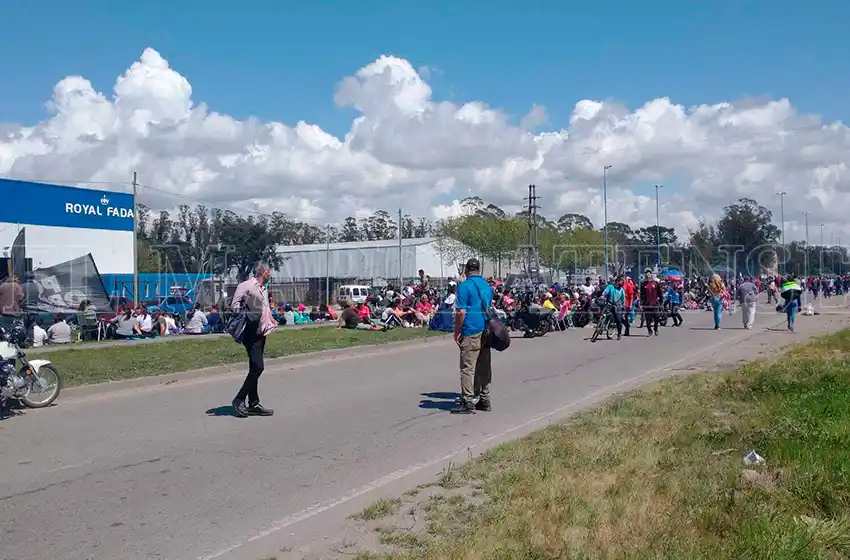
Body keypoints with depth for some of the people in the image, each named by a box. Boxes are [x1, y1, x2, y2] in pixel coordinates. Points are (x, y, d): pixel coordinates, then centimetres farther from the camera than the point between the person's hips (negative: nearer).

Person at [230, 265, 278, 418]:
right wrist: (249, 316, -21)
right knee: (258, 367, -14)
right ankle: (239, 400, -2)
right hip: (251, 333, -9)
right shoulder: (246, 286, -10)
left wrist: (271, 320, 15)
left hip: (261, 332, 9)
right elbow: (234, 306, -14)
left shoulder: (264, 288, 16)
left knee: (256, 368, 12)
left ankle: (253, 404, 18)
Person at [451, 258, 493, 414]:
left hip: (471, 332, -7)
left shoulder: (464, 286, -9)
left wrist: (457, 332, -7)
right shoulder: (487, 286, 14)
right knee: (484, 367, 12)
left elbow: (461, 312, -14)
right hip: (486, 331, 8)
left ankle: (468, 402, -5)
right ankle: (484, 400, 18)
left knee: (468, 368, -4)